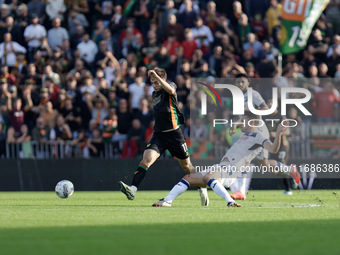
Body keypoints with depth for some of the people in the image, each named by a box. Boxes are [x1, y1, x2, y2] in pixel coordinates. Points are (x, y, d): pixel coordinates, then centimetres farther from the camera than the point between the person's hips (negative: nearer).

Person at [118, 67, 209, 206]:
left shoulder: (171, 86, -4)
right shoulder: (155, 94, 16)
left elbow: (171, 90, -32)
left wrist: (157, 76, -41)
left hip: (174, 134, -4)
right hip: (158, 134, 4)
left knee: (187, 166, 9)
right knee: (146, 159, -20)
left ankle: (202, 189, 33)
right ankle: (132, 189, -34)